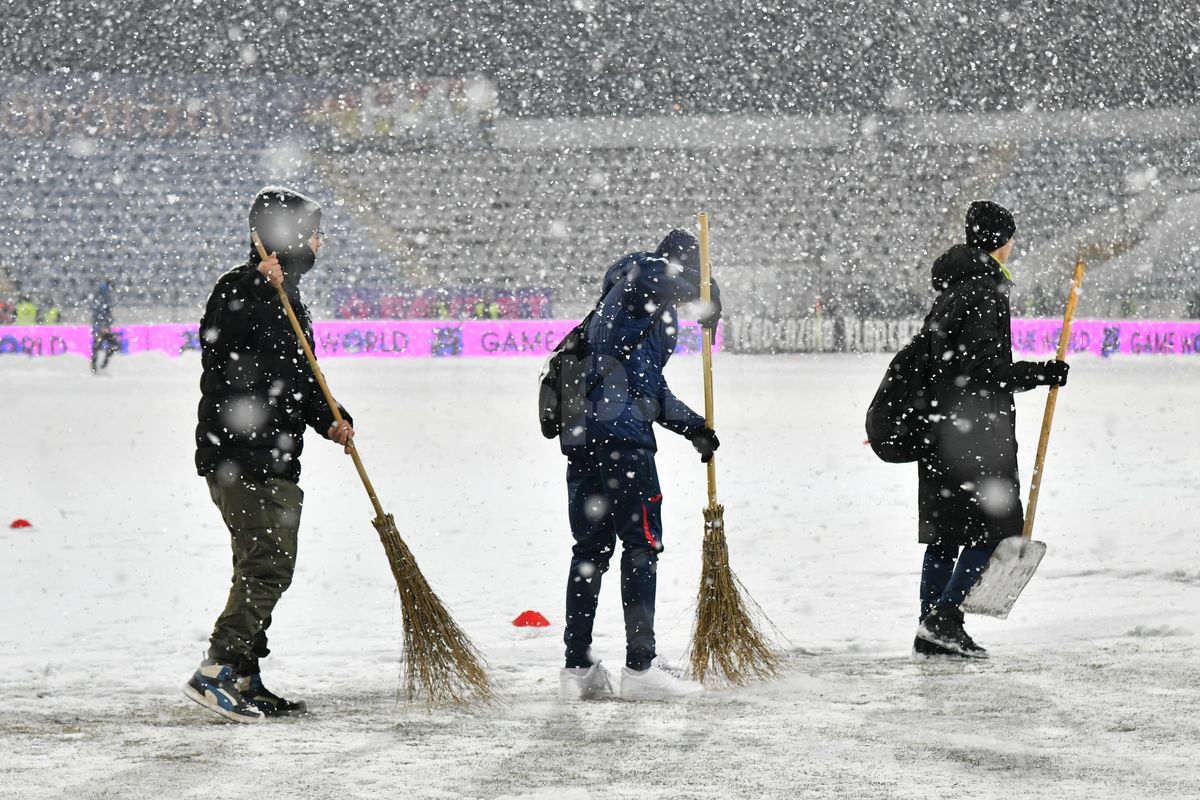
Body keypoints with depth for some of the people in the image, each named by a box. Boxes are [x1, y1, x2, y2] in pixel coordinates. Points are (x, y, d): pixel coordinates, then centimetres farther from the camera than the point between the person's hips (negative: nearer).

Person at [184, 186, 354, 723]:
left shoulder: (287, 296, 21)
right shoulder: (240, 287, -10)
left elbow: (298, 377, 24)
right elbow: (222, 348, -25)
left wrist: (329, 419, 7)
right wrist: (265, 292, -28)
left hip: (275, 458, 10)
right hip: (241, 457, -10)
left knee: (269, 569, 12)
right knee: (267, 567, -15)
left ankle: (245, 680, 17)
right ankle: (214, 673, -16)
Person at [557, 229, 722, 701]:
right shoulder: (647, 275, 3)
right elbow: (652, 279, -25)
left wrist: (693, 427, 28)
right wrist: (707, 297, -11)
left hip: (581, 435, 10)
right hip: (621, 431, -10)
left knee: (591, 548, 12)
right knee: (641, 543, -6)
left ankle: (577, 668, 12)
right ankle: (640, 667, -9)